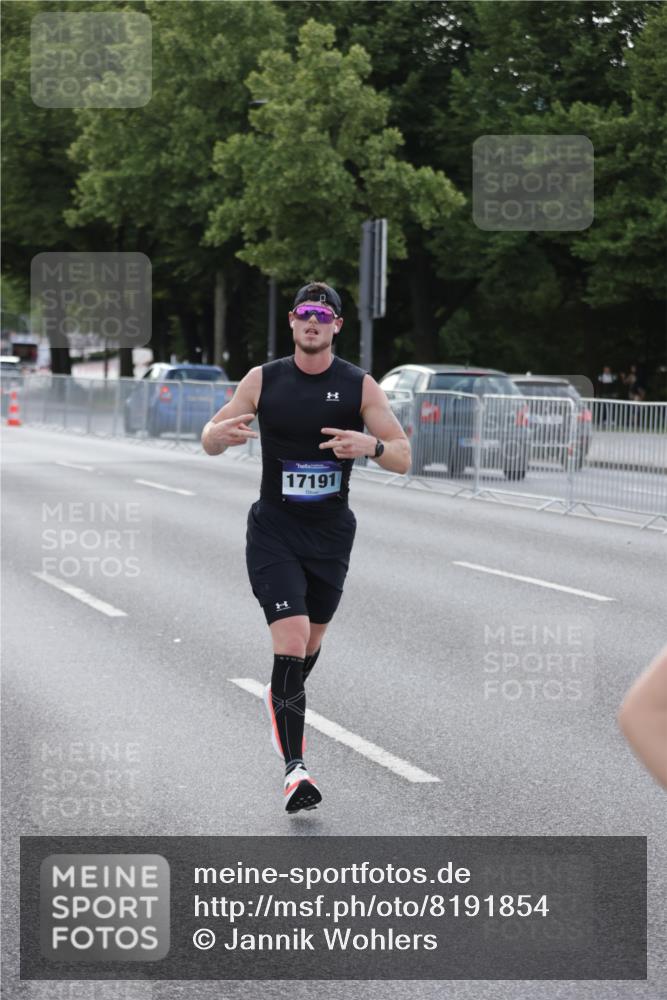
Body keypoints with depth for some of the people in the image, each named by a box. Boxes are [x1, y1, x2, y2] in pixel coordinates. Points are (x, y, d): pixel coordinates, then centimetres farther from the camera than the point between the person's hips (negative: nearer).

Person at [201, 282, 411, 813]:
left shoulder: (359, 386, -3)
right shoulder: (263, 380, -2)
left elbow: (403, 458, -6)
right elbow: (209, 441, 7)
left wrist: (371, 445, -29)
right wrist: (222, 433, -18)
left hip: (330, 533, 2)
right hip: (273, 531, -2)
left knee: (311, 642, 17)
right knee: (292, 640, -17)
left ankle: (283, 700, 51)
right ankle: (295, 769, -18)